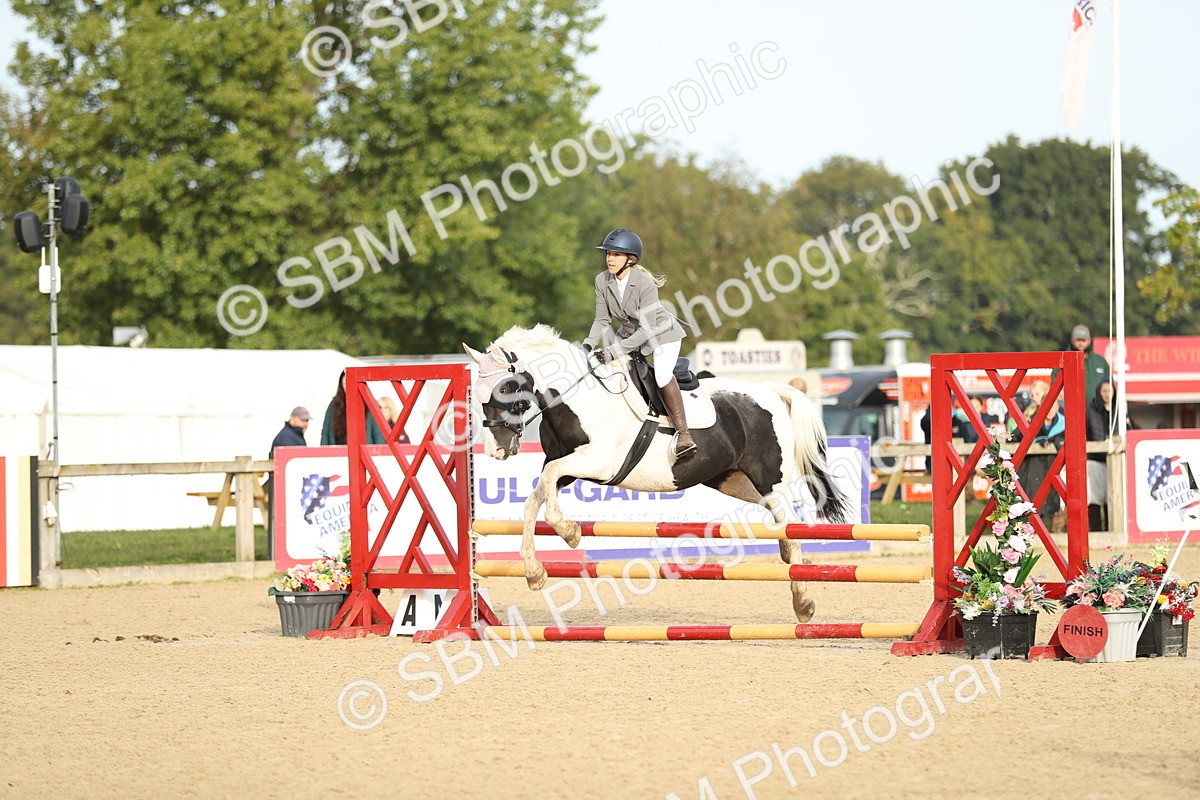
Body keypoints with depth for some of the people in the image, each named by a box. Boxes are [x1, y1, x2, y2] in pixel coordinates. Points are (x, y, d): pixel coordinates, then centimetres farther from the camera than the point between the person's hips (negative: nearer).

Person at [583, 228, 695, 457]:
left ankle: (683, 433, -28)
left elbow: (647, 330, -29)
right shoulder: (603, 281, -12)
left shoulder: (645, 284, -29)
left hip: (662, 333, -7)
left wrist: (613, 352, -34)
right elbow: (602, 320, -4)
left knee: (662, 376, -29)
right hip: (630, 334, 7)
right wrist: (589, 344, -22)